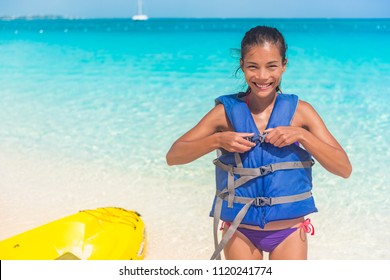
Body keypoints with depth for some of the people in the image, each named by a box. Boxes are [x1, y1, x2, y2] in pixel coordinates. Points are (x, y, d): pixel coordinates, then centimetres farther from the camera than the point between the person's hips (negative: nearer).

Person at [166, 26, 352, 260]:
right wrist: (217, 140, -23)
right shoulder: (227, 112, -7)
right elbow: (173, 156, -7)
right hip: (240, 230, 0)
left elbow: (344, 168, -9)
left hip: (289, 231, 0)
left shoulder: (300, 111, -7)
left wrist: (300, 135, -22)